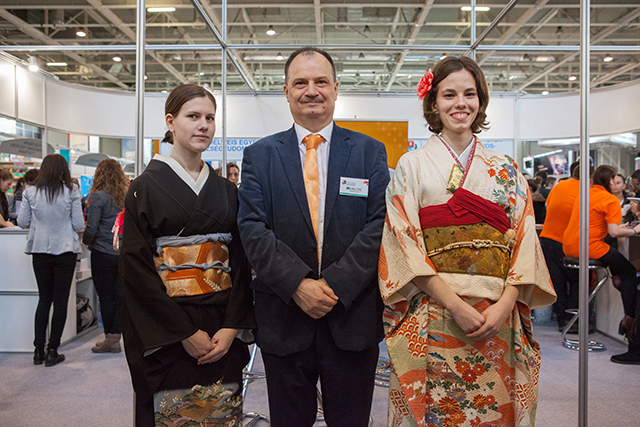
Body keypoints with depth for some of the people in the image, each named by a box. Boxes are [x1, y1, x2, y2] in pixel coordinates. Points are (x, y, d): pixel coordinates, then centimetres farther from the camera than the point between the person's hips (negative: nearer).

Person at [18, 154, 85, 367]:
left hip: (40, 251, 3)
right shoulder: (71, 192, -7)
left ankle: (39, 350, 15)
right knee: (60, 301, 5)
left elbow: (23, 222, 3)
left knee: (44, 299, 13)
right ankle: (52, 351, 7)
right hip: (65, 251, -2)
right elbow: (79, 225, -6)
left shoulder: (30, 192, -2)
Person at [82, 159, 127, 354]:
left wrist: (87, 242, 6)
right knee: (120, 296, 9)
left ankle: (109, 339, 12)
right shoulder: (126, 196, 3)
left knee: (105, 297, 5)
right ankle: (115, 338, 14)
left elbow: (91, 228, -13)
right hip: (123, 252, 5)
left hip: (103, 253, -5)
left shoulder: (99, 196, -11)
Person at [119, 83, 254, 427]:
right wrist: (187, 333, -13)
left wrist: (232, 327, -8)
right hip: (166, 337, -3)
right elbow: (136, 268, -9)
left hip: (224, 333, 4)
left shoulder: (227, 191, 9)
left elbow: (240, 261, 5)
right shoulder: (146, 187, -3)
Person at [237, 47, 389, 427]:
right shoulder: (260, 155, 5)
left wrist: (336, 285, -15)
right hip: (283, 322, 0)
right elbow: (253, 229, -5)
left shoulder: (369, 152, 5)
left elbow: (379, 226, -5)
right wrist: (298, 285, -17)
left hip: (353, 321, 0)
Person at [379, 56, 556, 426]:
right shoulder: (412, 166, 3)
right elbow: (404, 242, -6)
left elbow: (524, 239, 5)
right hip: (431, 317, -2)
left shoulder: (506, 170, 11)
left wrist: (505, 303, -10)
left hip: (499, 319, 3)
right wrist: (456, 305, -14)